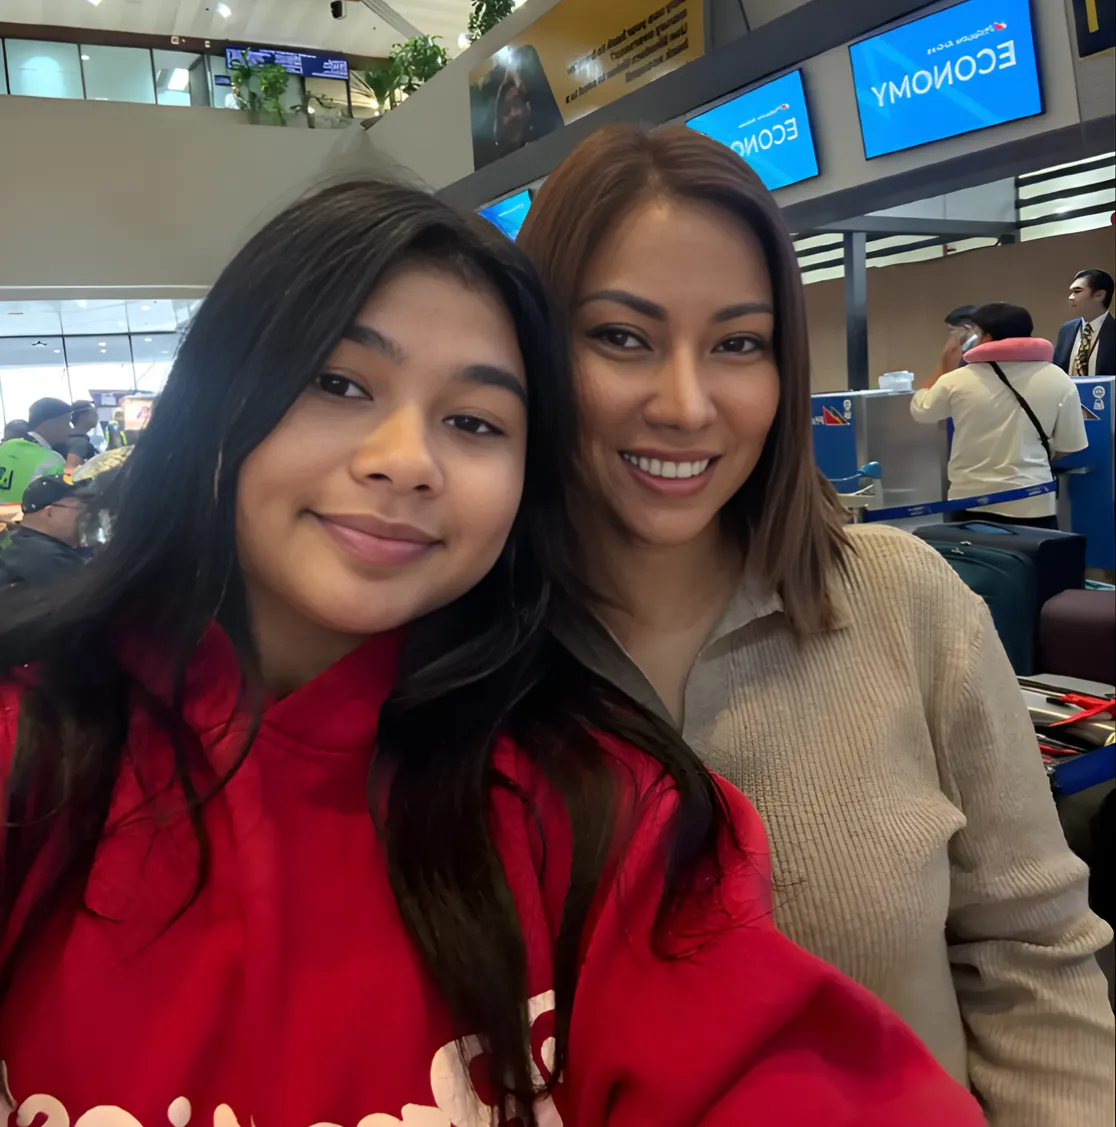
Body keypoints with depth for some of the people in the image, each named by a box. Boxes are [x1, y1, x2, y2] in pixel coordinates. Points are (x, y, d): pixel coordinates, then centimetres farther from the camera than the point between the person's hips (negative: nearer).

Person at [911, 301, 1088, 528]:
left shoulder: (957, 380, -6)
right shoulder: (1058, 380, -5)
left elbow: (919, 409, 13)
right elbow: (1068, 447, 2)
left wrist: (945, 364, 24)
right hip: (1032, 505, 0)